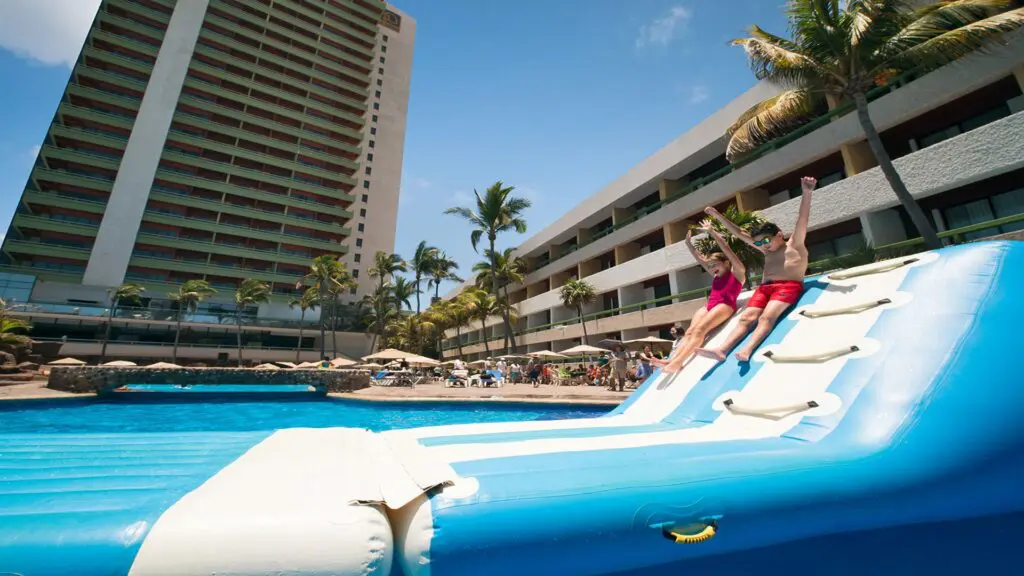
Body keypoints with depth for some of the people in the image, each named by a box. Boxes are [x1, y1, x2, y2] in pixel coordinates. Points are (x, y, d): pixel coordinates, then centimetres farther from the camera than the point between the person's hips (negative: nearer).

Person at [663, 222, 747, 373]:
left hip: (725, 305, -7)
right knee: (690, 331, -17)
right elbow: (699, 258, 28)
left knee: (700, 329, -27)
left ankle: (678, 362, -42)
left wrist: (712, 232, 0)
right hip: (708, 306, 7)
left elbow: (726, 248, 2)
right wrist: (688, 243, 24)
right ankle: (672, 360, -35)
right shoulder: (716, 276, 29)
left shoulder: (737, 272, 10)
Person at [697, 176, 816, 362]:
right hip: (764, 287, 5)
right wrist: (718, 217, 25)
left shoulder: (795, 244, 12)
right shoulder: (766, 250, 26)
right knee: (746, 317, -16)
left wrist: (806, 193, -20)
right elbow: (739, 233, 26)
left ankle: (747, 351, -48)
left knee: (766, 317, -29)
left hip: (788, 286, -5)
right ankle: (722, 350, -35)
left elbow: (802, 218, -4)